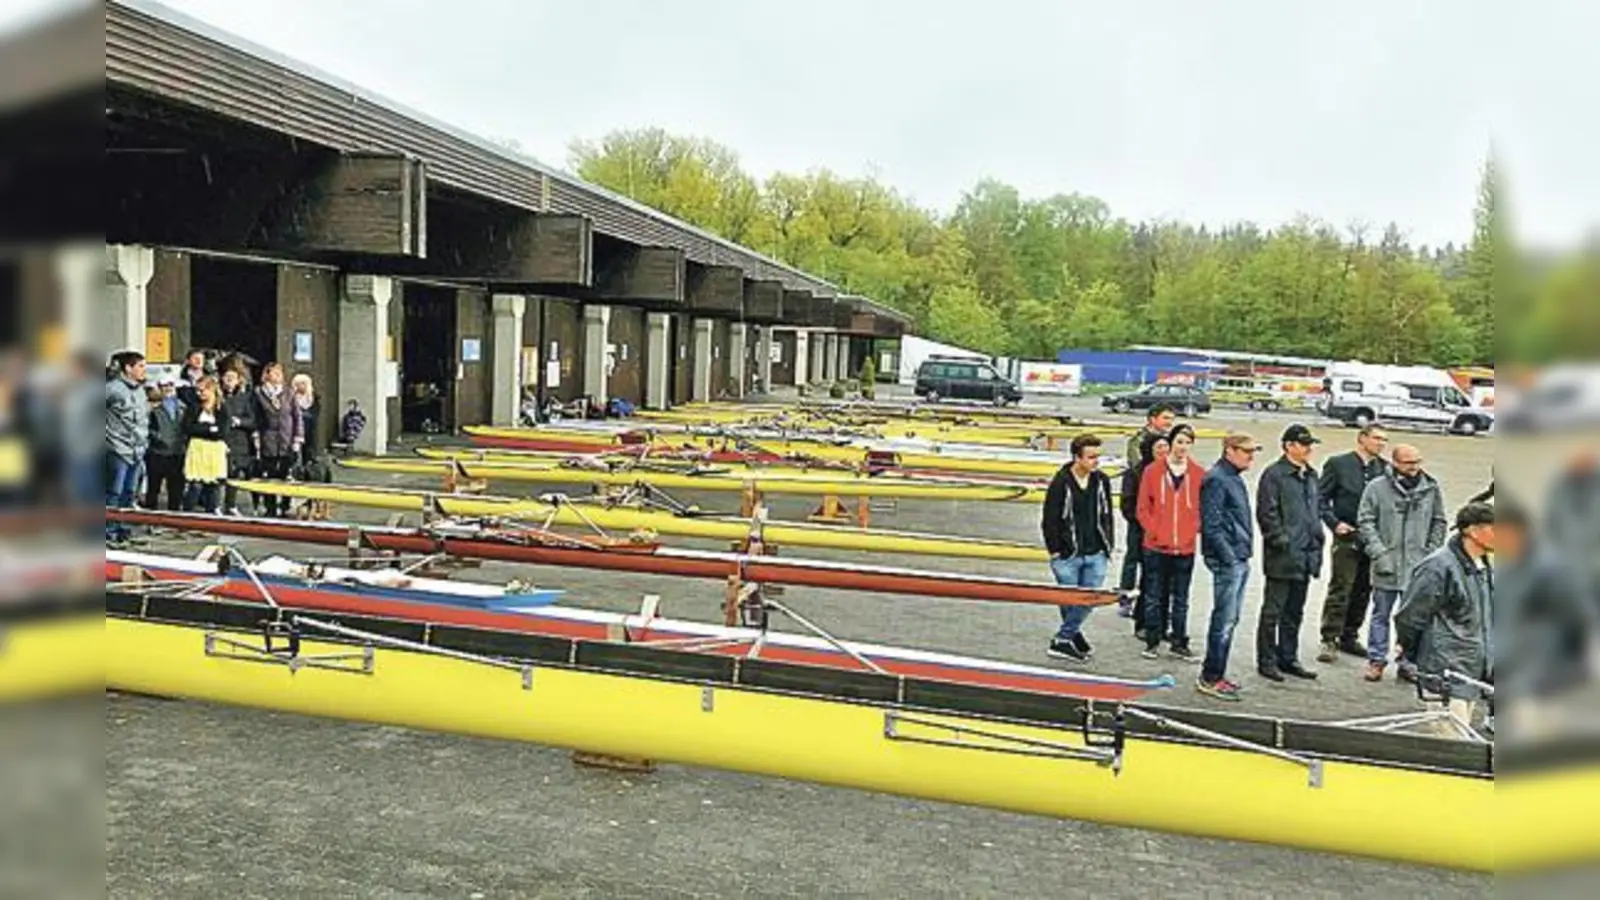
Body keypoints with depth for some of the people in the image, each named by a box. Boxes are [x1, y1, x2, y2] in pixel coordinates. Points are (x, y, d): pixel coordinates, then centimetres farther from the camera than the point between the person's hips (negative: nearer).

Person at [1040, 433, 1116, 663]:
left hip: (1096, 555, 4)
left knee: (1090, 600, -2)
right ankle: (1073, 636, 22)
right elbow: (1049, 521, -5)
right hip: (1068, 556, -4)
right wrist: (1055, 551, -7)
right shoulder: (1061, 483, -9)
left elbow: (1106, 516, 16)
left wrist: (1108, 546, 12)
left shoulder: (1102, 481, 5)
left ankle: (1062, 640, 10)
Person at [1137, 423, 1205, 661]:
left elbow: (1204, 508, 7)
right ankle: (1152, 642, 16)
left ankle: (1179, 643, 20)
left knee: (1181, 599, 10)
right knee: (1154, 597, 5)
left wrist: (1193, 531, -5)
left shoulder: (1199, 474, 2)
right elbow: (1143, 509, 0)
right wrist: (1155, 532, -8)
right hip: (1156, 547, -1)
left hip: (1186, 548, 1)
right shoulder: (1152, 472, -1)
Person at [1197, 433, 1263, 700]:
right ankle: (1210, 678, -1)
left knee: (1230, 620, 14)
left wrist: (1244, 556, 16)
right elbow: (1211, 525, -18)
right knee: (1224, 621, -7)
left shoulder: (1236, 479, 17)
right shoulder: (1216, 480, -13)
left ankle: (1215, 674, 22)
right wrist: (1229, 558, -18)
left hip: (1240, 560, 10)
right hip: (1227, 560, -10)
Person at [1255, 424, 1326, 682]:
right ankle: (1267, 661, 7)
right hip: (1282, 556, -8)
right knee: (1273, 611, 0)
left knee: (1294, 612, 15)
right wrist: (1282, 541, -16)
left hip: (1306, 556, 8)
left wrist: (1317, 537, 13)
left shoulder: (1311, 475, 15)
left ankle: (1288, 658, 25)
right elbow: (1266, 513, -15)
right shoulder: (1274, 474, -11)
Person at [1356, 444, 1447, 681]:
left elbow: (1439, 523, 12)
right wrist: (1378, 552, -11)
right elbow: (1365, 521, -3)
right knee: (1381, 615, 8)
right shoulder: (1377, 488, -4)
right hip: (1387, 565, -2)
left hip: (1419, 567, 2)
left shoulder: (1431, 489, 4)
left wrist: (1432, 553, 3)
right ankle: (1376, 660, 16)